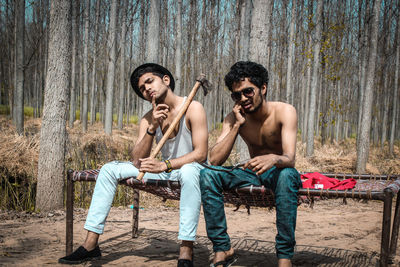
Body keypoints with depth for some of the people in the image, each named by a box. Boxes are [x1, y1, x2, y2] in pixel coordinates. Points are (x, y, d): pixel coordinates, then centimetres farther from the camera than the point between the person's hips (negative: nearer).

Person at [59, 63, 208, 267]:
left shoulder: (193, 108, -14)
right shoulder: (148, 119, 1)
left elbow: (201, 153, -23)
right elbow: (137, 162, -9)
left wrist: (164, 165, -34)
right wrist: (152, 128, -22)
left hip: (190, 169, -6)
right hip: (165, 172, 6)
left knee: (189, 171, -43)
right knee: (109, 170, -4)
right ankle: (91, 244, -7)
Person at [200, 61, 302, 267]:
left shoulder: (284, 112, -17)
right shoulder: (234, 118, -6)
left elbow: (290, 158, -30)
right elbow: (214, 160, -17)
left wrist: (273, 159, -54)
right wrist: (237, 125, -23)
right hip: (253, 172, 4)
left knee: (287, 175, -40)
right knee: (208, 175, -21)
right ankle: (222, 249, -16)